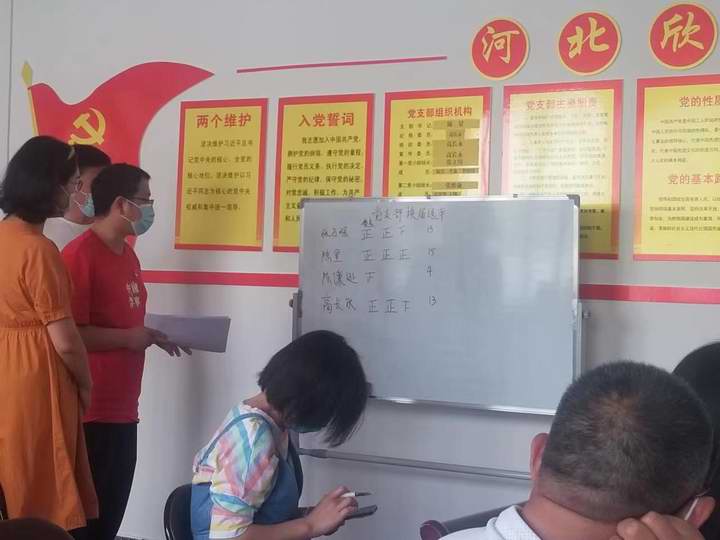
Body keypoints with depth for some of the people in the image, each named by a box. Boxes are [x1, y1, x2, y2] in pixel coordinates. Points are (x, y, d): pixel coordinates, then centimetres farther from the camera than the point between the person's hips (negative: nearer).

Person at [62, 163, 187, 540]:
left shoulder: (128, 255, 13)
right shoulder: (80, 255, -16)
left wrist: (155, 335, 9)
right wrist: (128, 338, -16)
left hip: (123, 407, 9)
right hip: (91, 410, -9)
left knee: (113, 507, 15)